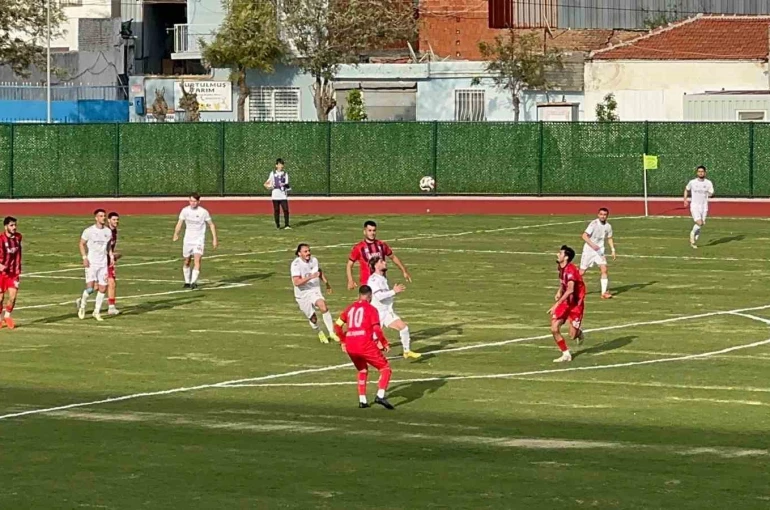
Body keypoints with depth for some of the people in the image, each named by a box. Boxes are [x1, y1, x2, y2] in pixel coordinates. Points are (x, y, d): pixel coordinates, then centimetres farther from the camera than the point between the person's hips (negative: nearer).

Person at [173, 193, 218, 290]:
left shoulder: (203, 212, -8)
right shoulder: (185, 211, -2)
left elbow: (211, 225, 2)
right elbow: (179, 223, -7)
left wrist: (214, 239, -1)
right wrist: (176, 234, -24)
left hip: (199, 240, -3)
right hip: (188, 240, 3)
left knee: (197, 260, -21)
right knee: (187, 262, 12)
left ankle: (194, 282, -26)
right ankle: (187, 282, 29)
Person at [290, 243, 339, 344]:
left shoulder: (314, 260, -1)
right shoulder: (296, 264, -18)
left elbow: (320, 272, 22)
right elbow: (296, 282, -28)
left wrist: (327, 283, 34)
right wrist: (311, 277, -35)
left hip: (315, 291, 2)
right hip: (302, 295, -2)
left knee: (323, 306, -27)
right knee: (313, 318, 5)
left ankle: (331, 332, -22)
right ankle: (320, 333, 36)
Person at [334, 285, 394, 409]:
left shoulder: (350, 308, 18)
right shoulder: (371, 309, 2)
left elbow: (337, 326, 17)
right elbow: (377, 329, -9)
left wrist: (343, 342, 28)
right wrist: (385, 344, 3)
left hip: (350, 347, 5)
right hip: (366, 345, -5)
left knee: (362, 370, 29)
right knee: (386, 368, 5)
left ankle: (362, 400, 21)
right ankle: (380, 396, -15)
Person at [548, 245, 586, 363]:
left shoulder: (570, 270, -25)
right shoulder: (561, 268, 2)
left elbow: (570, 290, -36)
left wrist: (557, 305, -39)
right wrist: (559, 291, 10)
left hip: (575, 303, -7)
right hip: (565, 302, 7)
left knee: (572, 335, -7)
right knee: (554, 329, -7)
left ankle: (578, 332, 30)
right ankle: (566, 354, 7)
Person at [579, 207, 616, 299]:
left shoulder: (608, 226, 2)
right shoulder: (594, 224, -15)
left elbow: (609, 238, 19)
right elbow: (584, 236, -24)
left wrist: (613, 250, 9)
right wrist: (592, 244, -36)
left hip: (599, 251, 4)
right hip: (588, 250, -4)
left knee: (604, 269, -14)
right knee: (582, 272, 1)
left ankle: (604, 292, -11)